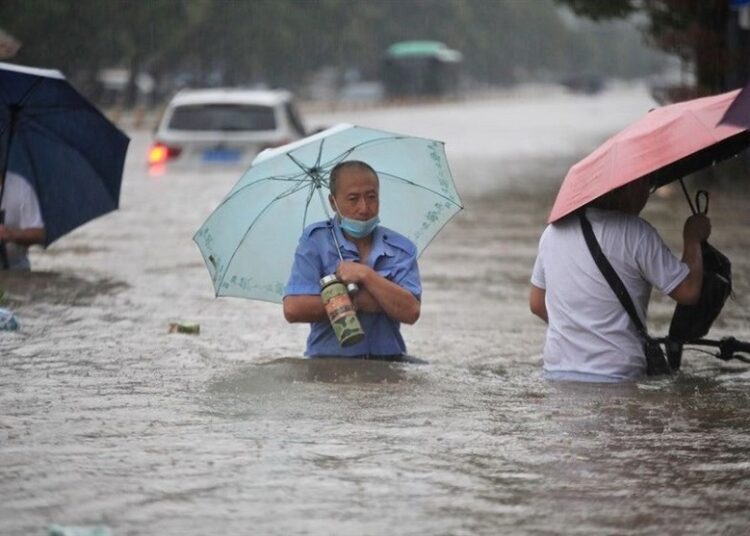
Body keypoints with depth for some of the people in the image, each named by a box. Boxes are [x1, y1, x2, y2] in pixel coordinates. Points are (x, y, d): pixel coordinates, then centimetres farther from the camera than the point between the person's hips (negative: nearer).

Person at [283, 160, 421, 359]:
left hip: (387, 361, 2)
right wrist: (358, 302, -8)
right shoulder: (315, 240, 3)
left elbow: (410, 312, -6)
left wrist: (365, 275, -12)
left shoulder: (402, 249, 9)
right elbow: (293, 309, -9)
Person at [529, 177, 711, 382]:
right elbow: (688, 291, -4)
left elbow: (536, 304, 20)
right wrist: (692, 238, 12)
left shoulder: (553, 230, 11)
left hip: (556, 373, 6)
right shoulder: (635, 233, -8)